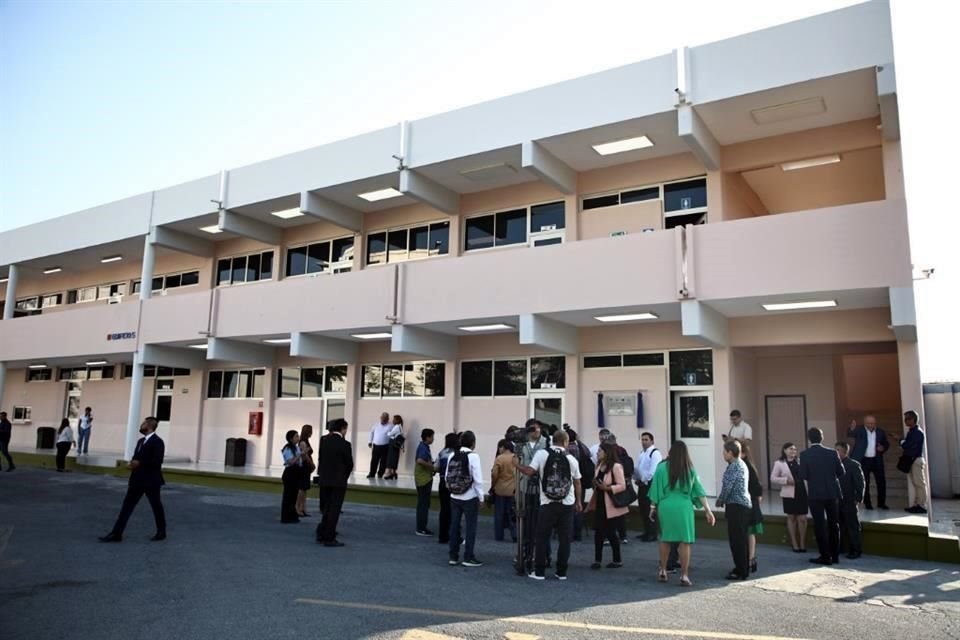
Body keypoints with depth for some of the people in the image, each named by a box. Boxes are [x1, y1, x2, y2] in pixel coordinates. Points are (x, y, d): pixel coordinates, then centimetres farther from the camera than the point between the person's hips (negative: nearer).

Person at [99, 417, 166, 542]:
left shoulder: (157, 442, -14)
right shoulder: (141, 441, 14)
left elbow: (157, 461, -22)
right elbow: (136, 457, 18)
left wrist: (139, 463, -21)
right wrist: (132, 464, -3)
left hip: (151, 481, -8)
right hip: (137, 480, 8)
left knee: (156, 507, 7)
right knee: (127, 505, 3)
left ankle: (161, 533, 22)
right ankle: (116, 534, 5)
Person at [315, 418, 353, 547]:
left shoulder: (323, 440, 2)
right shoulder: (344, 444, -14)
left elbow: (320, 458, 4)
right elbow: (349, 464, -7)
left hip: (324, 479, 6)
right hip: (338, 481, -6)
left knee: (327, 508, 19)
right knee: (334, 509, 2)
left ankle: (321, 534, 22)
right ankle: (329, 538, 5)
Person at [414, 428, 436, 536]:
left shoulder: (423, 446, 13)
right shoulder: (424, 448, -18)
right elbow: (419, 460, -34)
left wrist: (431, 464, 10)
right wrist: (431, 465, -20)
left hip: (425, 479, 10)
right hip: (423, 479, -10)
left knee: (423, 504, 14)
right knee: (423, 504, -3)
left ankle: (422, 527, 21)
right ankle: (421, 529, 3)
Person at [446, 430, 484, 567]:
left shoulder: (452, 456, 2)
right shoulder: (473, 457, -14)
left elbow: (447, 477, 4)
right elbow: (478, 480, -15)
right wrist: (481, 497, -6)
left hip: (454, 497, 5)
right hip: (470, 498, -5)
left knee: (454, 525, 12)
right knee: (471, 526, 5)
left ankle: (453, 556, 20)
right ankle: (469, 557, 9)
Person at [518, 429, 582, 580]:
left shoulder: (541, 454, -5)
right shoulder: (572, 459, 2)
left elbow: (529, 472, -11)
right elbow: (577, 483, 10)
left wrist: (516, 465, 6)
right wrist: (578, 502, 23)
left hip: (547, 504, -1)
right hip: (567, 505, 1)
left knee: (542, 538, 7)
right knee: (564, 539, 9)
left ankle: (539, 572, 11)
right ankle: (561, 572, 13)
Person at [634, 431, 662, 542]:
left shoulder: (655, 453, -14)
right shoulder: (642, 453, 16)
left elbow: (653, 471, -23)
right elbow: (637, 468, 19)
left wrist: (644, 480, -16)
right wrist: (636, 479, 5)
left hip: (650, 484, -9)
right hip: (641, 484, 9)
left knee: (650, 509, -6)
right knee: (643, 509, 14)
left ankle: (652, 534, 1)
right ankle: (646, 532, 23)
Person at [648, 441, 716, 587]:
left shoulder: (662, 467, -3)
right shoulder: (690, 469, 1)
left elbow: (656, 489, -1)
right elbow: (699, 491, 3)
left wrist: (653, 507, 10)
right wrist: (708, 511, 8)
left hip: (665, 506, 1)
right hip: (684, 507, -1)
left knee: (665, 539, 16)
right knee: (685, 541, 5)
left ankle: (662, 571, 23)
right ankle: (684, 575, 5)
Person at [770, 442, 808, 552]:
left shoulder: (800, 462, 8)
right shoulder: (779, 463, 0)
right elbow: (773, 478, -1)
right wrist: (786, 480, -13)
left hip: (802, 493, 2)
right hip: (789, 494, -2)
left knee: (802, 519, 1)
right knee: (791, 518, 8)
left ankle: (802, 543, 14)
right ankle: (794, 544, 17)